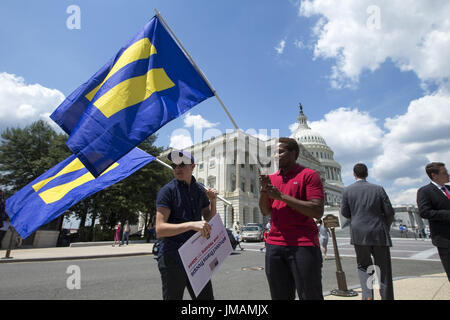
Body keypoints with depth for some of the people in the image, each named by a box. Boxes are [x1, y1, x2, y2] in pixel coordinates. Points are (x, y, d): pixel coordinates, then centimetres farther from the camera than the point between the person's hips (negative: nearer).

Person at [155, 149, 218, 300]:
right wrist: (191, 225, -32)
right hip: (173, 259, -5)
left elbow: (210, 222, 12)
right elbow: (160, 229, -19)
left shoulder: (200, 190, 7)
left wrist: (213, 201, -5)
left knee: (206, 297, 15)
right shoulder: (167, 190, -10)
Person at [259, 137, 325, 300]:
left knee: (310, 295, 5)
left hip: (303, 245, -5)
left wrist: (282, 196, -15)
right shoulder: (271, 178, 14)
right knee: (280, 296, 15)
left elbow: (318, 212, -13)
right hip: (274, 245, 6)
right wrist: (264, 189, -5)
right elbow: (265, 212, 13)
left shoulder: (309, 175, -3)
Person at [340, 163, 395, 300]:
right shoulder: (378, 189, 1)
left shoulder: (347, 190, -2)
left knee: (363, 266, 15)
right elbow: (389, 212, 1)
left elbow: (344, 213, 0)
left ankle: (368, 295, -3)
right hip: (379, 234, 1)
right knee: (384, 269, 11)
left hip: (359, 234, 0)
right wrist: (386, 228, 18)